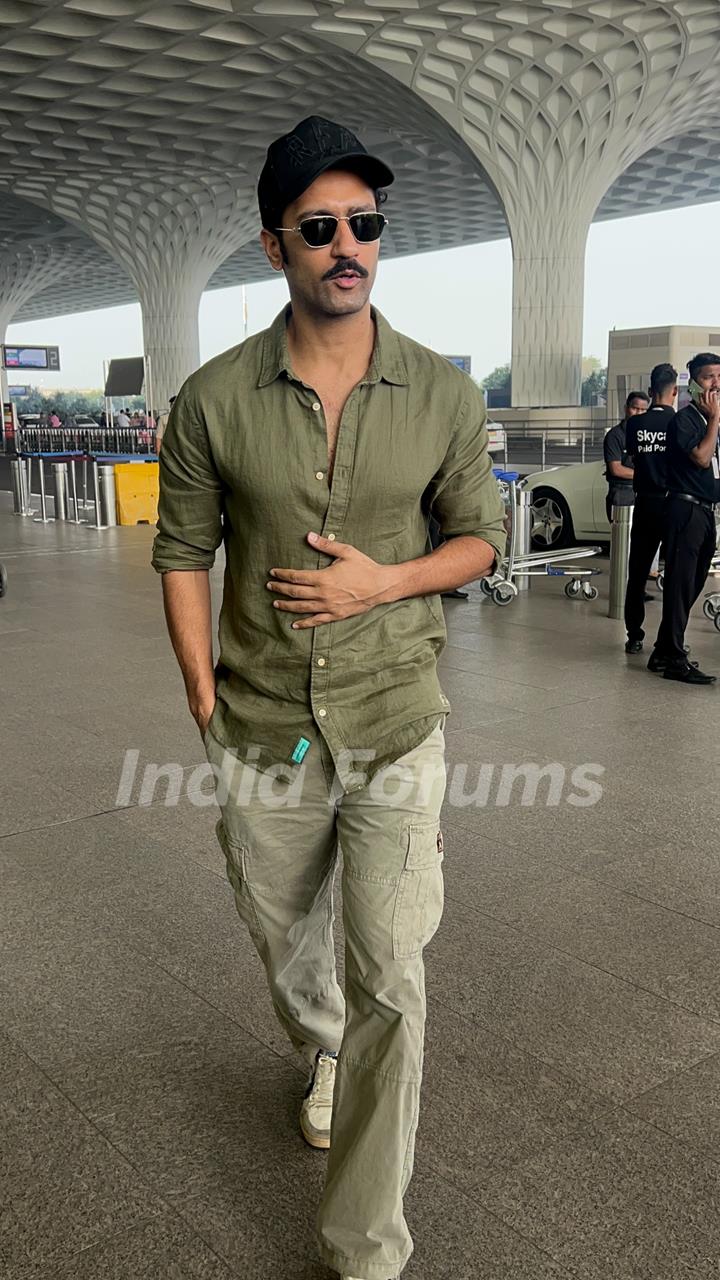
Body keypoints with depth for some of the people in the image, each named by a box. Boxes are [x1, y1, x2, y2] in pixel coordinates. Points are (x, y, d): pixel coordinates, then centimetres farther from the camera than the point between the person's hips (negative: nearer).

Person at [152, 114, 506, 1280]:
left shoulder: (443, 394, -5)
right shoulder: (215, 398, -6)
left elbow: (480, 536, 5)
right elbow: (182, 551, 2)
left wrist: (381, 582, -14)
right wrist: (204, 700, -4)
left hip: (396, 732, -1)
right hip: (264, 737, 2)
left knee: (389, 984, -2)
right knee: (285, 945, 22)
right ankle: (323, 1055, 58)